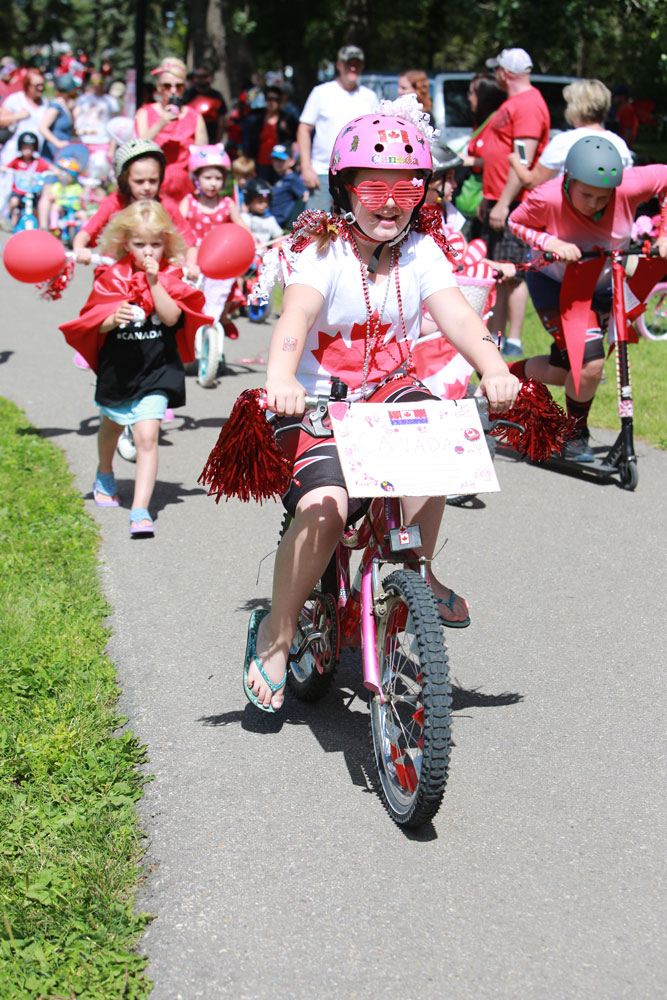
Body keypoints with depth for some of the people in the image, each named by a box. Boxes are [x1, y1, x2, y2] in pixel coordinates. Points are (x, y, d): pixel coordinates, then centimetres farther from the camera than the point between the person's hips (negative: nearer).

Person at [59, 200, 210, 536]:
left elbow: (172, 317, -19)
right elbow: (96, 325, -5)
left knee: (147, 435, -16)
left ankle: (140, 510, -18)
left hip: (156, 370, -2)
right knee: (112, 425, 26)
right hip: (117, 367, 3)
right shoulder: (112, 277, -4)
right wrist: (113, 319, -26)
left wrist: (155, 282, -25)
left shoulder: (169, 276, -4)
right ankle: (104, 476, 57)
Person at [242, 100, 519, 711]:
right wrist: (281, 378, -52)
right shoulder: (324, 252, -13)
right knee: (325, 507, -28)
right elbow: (296, 316, -31)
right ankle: (276, 630, -6)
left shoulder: (421, 252, 0)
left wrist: (494, 369, -35)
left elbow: (457, 316, -14)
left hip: (388, 390, 4)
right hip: (317, 398, -4)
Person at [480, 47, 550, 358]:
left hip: (514, 205, -10)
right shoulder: (512, 103, 19)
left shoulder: (528, 105, -14)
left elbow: (523, 160, -21)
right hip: (498, 202, 10)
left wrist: (503, 203, -24)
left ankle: (514, 344, -4)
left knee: (513, 275, -8)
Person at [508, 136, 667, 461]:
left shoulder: (629, 187, -26)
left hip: (601, 286, 5)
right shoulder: (548, 199, -30)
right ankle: (576, 435, 6)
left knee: (564, 372, 12)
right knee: (590, 363, -21)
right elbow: (516, 223, -12)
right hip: (554, 284, -4)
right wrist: (550, 243, -29)